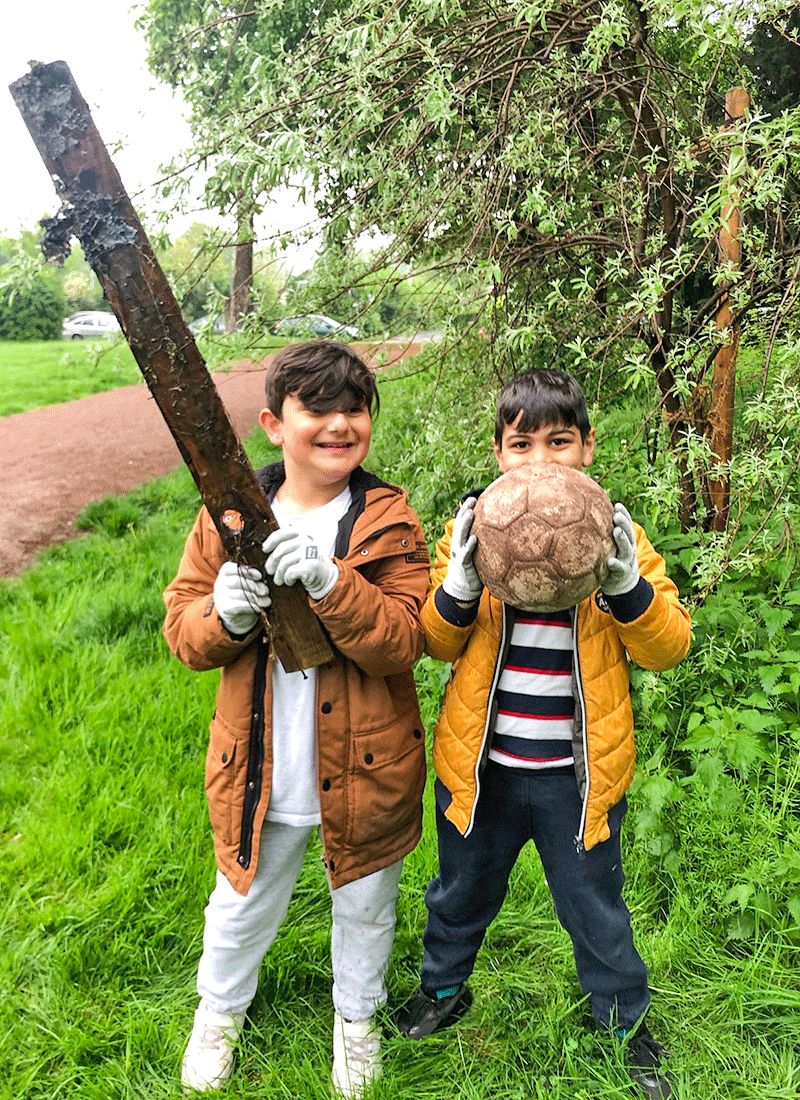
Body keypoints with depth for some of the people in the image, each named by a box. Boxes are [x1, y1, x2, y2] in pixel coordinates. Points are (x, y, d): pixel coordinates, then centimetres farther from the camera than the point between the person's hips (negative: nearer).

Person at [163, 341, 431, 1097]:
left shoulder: (388, 521, -12)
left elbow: (404, 641, -20)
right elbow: (181, 628, -3)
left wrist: (330, 583, -36)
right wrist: (223, 614, -26)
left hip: (364, 770, -1)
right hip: (258, 771, 2)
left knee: (364, 906, 22)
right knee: (242, 904, 24)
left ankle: (356, 1017, 53)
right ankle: (220, 1008, 56)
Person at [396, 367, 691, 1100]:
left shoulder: (616, 534, -7)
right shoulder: (473, 528, -6)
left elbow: (669, 647, -9)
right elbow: (437, 643, -2)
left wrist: (625, 583, -27)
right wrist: (461, 582, -22)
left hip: (577, 775, -1)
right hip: (481, 767, 1)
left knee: (596, 907, 19)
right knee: (462, 891, 24)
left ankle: (626, 1022, 45)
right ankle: (444, 986, 52)